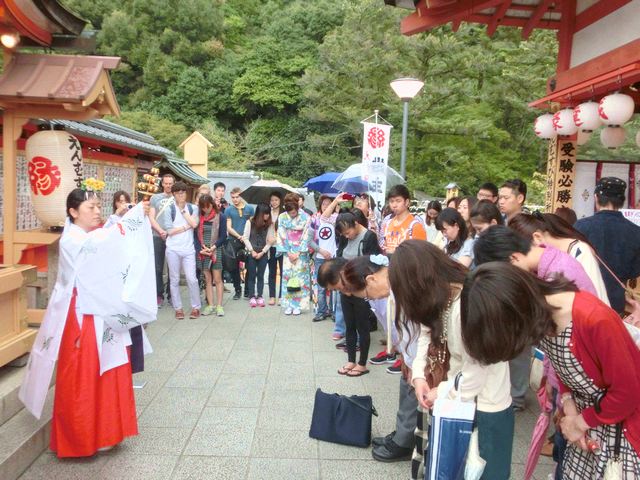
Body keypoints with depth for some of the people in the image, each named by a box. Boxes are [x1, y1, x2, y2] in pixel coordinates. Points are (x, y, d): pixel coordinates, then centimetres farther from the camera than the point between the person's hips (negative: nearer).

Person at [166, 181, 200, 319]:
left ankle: (196, 307, 9)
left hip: (188, 249, 0)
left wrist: (183, 209, -4)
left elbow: (194, 224, -10)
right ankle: (178, 308, 15)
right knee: (174, 280, 5)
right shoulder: (169, 209, 2)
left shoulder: (193, 208, 8)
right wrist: (186, 227, -6)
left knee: (192, 279, -4)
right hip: (173, 249, 0)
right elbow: (169, 231, -7)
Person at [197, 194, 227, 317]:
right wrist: (201, 248, -8)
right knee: (207, 280, 6)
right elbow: (196, 235, 6)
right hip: (202, 252, 3)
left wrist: (212, 248, -13)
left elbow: (223, 236, -4)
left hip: (216, 251, -3)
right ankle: (210, 305, 10)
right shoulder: (199, 217, 5)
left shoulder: (220, 216, -3)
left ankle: (219, 306, 3)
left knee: (217, 279, -1)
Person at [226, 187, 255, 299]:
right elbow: (228, 227, -2)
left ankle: (247, 291, 15)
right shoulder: (228, 210, 3)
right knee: (234, 267, 6)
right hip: (234, 242, 0)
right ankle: (237, 290, 18)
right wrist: (239, 236, -15)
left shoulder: (250, 208, 6)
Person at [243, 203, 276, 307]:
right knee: (251, 275, 3)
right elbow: (245, 238, -4)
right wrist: (252, 251, -8)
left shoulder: (270, 224, -1)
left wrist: (262, 252, -8)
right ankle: (252, 297, 8)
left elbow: (270, 241, -2)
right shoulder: (250, 222, -4)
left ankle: (260, 296, 10)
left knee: (260, 275, 4)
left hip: (263, 254, 1)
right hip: (251, 253, -1)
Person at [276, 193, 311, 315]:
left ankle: (298, 305, 5)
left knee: (300, 276, -2)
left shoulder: (305, 217, -7)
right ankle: (288, 305, 7)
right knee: (287, 276, 0)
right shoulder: (282, 217, -2)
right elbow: (281, 236, -1)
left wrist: (298, 253, -9)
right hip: (288, 252, 2)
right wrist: (288, 253, -6)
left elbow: (306, 236, -7)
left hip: (301, 252, -2)